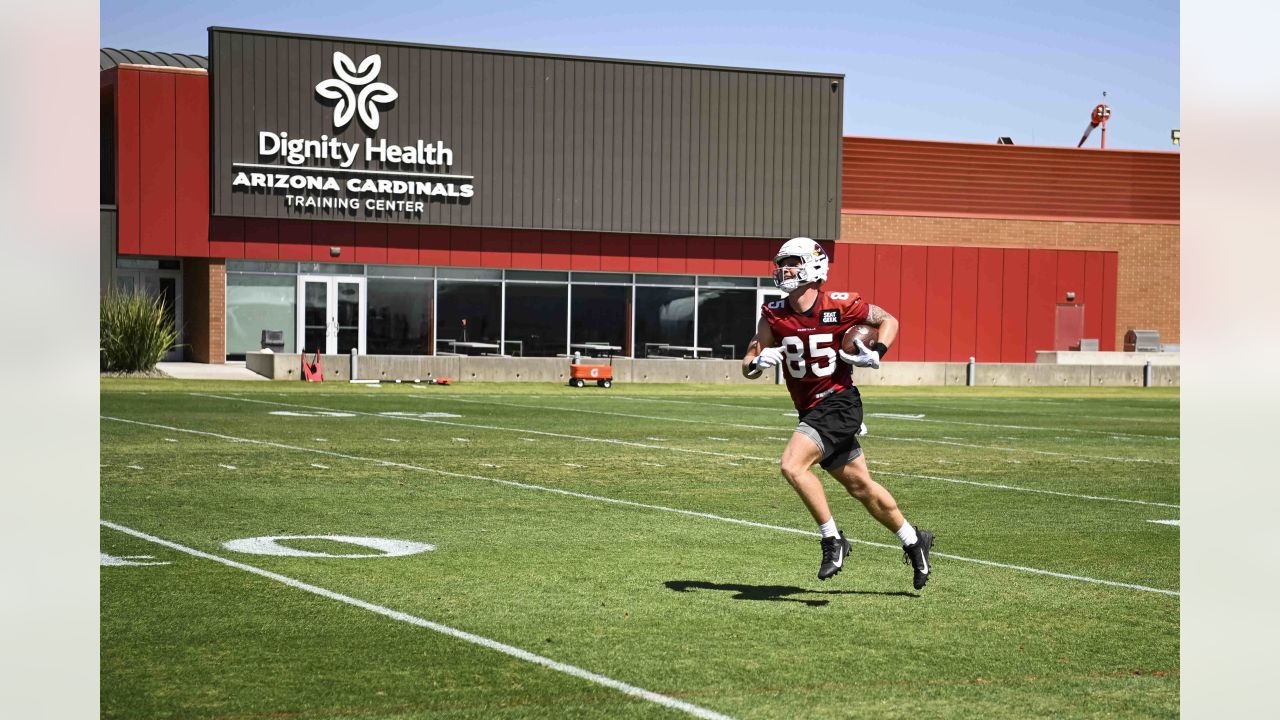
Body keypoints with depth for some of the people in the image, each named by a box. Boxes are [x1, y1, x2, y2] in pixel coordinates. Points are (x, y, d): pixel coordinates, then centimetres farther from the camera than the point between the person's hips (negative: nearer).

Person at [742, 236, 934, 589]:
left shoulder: (840, 306, -12)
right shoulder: (774, 316, -1)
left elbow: (889, 320, 4)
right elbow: (748, 366, 3)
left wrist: (876, 353, -13)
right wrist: (757, 362, -20)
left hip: (838, 403, -6)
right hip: (811, 411, 6)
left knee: (793, 466, -24)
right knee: (861, 487, 15)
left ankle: (832, 539, -11)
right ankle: (913, 541, 33)